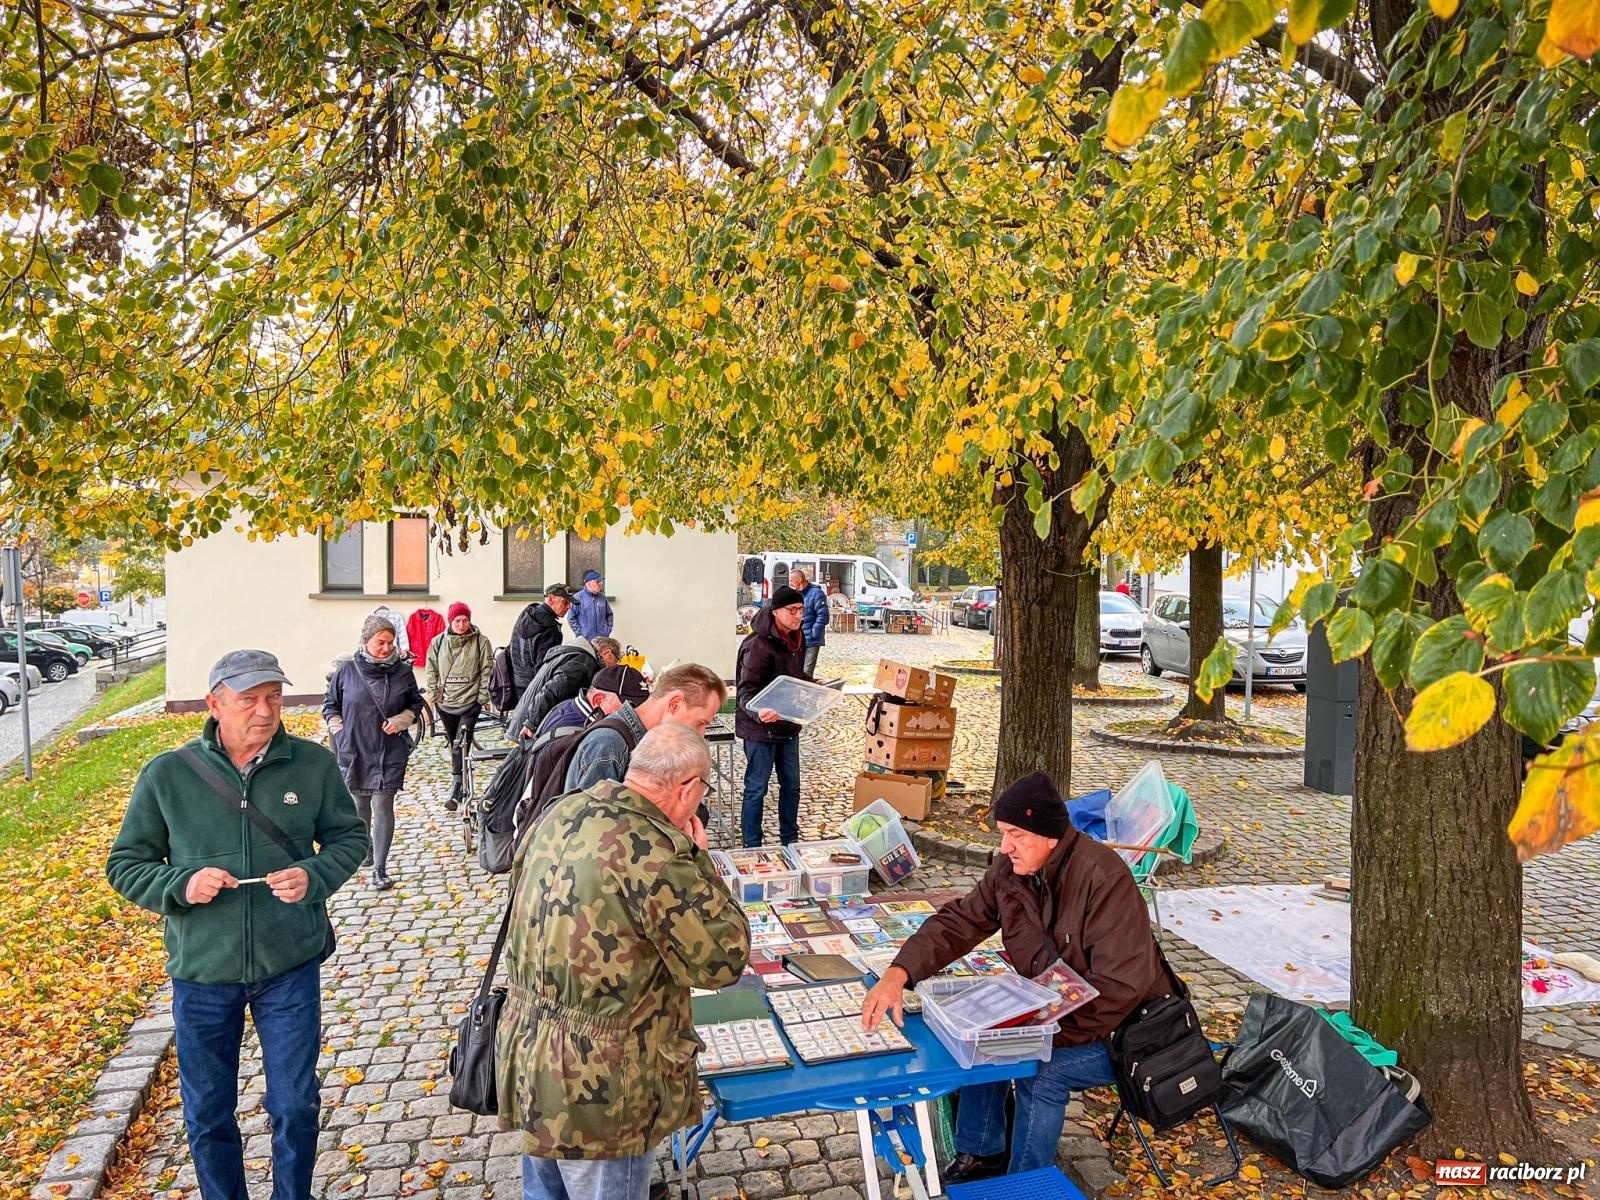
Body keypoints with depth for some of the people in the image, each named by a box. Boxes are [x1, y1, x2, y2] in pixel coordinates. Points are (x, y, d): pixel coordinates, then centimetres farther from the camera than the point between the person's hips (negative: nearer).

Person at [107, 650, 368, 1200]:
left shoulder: (314, 764, -6)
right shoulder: (167, 774, -7)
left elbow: (350, 838, 4)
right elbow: (125, 865, 1)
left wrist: (314, 875, -16)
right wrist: (181, 885, -19)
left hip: (290, 967, 0)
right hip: (201, 970, 1)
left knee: (295, 1107, 13)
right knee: (208, 1114, 18)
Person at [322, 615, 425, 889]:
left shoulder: (403, 671, -4)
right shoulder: (347, 670, -4)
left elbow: (416, 705, 9)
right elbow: (331, 706, 7)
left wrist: (399, 721, -8)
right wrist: (340, 734, -3)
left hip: (390, 753, -1)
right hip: (354, 751, 1)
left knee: (383, 807, -5)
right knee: (360, 805, 17)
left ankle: (380, 868, 0)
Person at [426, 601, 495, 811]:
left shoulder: (481, 641, -4)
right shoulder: (438, 642, 5)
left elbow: (487, 671, -2)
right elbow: (432, 670, 12)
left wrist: (483, 698, -5)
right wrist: (434, 695, 7)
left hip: (470, 702, -4)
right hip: (446, 703, 4)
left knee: (461, 745, -13)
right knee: (455, 746, 15)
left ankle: (455, 791, -12)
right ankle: (460, 784, 29)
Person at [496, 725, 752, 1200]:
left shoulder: (562, 813, -3)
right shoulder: (656, 852, -28)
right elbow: (725, 959, -18)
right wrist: (697, 858, -10)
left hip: (526, 1058, 7)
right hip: (593, 1087, -7)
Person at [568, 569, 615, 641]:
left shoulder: (602, 597, 8)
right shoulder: (578, 598, -7)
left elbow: (609, 615, 21)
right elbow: (571, 618, -5)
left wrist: (608, 629, 9)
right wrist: (580, 633, -8)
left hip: (603, 639, 4)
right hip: (586, 639, -4)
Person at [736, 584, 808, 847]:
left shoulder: (797, 639, 6)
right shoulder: (759, 644, -21)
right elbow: (747, 689, -25)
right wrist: (759, 713, -43)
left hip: (789, 726, 8)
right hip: (761, 728, -8)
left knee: (791, 786, 18)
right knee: (757, 789, 3)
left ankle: (790, 840, 33)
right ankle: (752, 847, 17)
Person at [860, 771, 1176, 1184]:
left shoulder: (1104, 878, -30)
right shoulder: (1010, 869, -9)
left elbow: (1121, 986, -29)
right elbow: (958, 921, -9)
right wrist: (898, 973, -25)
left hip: (1122, 1028, -7)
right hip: (1051, 1012, 7)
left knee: (1042, 1070, -25)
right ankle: (980, 1158, 14)